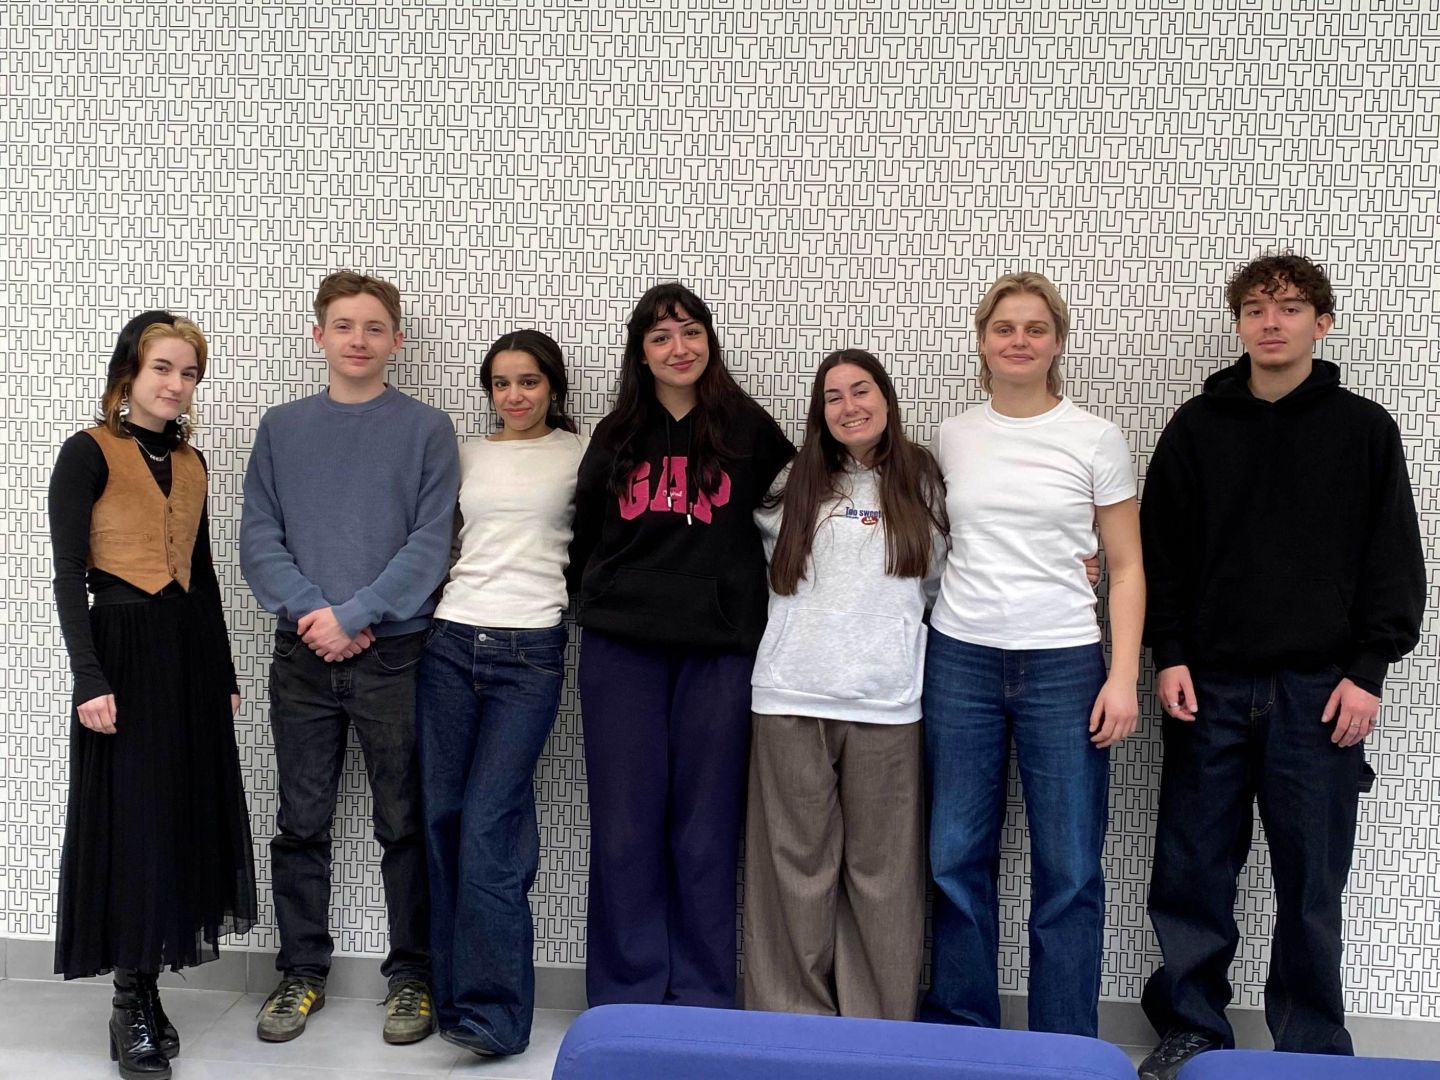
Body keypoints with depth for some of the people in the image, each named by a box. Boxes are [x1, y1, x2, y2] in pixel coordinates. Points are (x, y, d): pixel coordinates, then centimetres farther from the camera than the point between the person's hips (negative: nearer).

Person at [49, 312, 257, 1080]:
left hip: (191, 649, 6)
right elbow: (69, 574, -9)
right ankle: (132, 1007, 7)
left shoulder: (190, 462, 14)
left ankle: (144, 988, 18)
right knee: (131, 820, -3)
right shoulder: (88, 453, -4)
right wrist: (90, 678, -17)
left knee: (184, 814, 7)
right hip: (123, 648, -6)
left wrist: (223, 671, 15)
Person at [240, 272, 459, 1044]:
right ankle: (301, 972, 24)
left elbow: (431, 541, -7)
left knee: (405, 826, 5)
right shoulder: (281, 428, 9)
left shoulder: (426, 429, 0)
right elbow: (259, 538, 3)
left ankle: (411, 975, 19)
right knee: (301, 826, 10)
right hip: (302, 655, 3)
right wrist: (308, 612, -12)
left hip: (397, 653, -2)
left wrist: (354, 614, -15)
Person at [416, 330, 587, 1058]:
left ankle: (493, 1010, -3)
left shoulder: (583, 454, 4)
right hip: (450, 641, 4)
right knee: (442, 816, 4)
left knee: (490, 823, -11)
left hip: (529, 651, -4)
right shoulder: (466, 456, 14)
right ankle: (450, 989, 17)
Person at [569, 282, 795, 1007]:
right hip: (622, 649, 2)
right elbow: (584, 537, 18)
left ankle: (701, 997, 17)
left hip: (719, 650, -2)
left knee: (705, 828, 4)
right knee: (625, 826, 4)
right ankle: (626, 996, 17)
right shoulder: (616, 437, 11)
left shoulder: (748, 429, 3)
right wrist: (600, 600, 11)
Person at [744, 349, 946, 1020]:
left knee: (882, 867, 1)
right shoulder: (792, 487, 12)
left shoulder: (923, 485, 10)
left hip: (886, 703, -1)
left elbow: (940, 581, 15)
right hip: (791, 696, 1)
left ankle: (879, 1027, 12)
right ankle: (793, 1019, 14)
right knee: (796, 862, 3)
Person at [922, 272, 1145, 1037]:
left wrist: (1123, 678, -7)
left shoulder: (1096, 440, 0)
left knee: (1068, 867, 2)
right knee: (956, 857, 8)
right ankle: (960, 1032, 23)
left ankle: (1066, 1051, 17)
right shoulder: (952, 438, 7)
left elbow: (1126, 569, 1)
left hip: (1065, 665, -2)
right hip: (960, 660, 2)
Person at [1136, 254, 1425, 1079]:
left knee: (1313, 879, 3)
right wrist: (1169, 655, -2)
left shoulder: (1365, 430, 5)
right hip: (1210, 685, 1)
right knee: (1193, 869, 4)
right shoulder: (1197, 427, 7)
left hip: (1321, 690, -1)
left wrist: (1368, 671, -5)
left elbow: (1396, 562, 3)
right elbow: (1161, 551, 7)